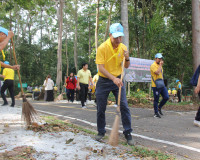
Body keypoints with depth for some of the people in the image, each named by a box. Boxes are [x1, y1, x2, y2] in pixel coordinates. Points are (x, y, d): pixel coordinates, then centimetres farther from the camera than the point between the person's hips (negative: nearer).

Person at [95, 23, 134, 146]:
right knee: (101, 108, 5)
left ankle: (128, 133, 5)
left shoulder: (123, 47, -2)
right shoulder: (102, 48, -15)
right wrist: (113, 78, -34)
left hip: (118, 80, 2)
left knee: (124, 106, -7)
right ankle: (101, 132, 25)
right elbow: (101, 67, -21)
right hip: (104, 81, -2)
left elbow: (126, 66, 6)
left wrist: (127, 58, -16)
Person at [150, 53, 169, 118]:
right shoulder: (153, 65, -10)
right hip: (156, 86, -8)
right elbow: (157, 72, -26)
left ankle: (159, 108, 22)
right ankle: (156, 113, 10)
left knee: (166, 97, 3)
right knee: (156, 100, -1)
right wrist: (160, 65, -17)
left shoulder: (159, 65, 18)